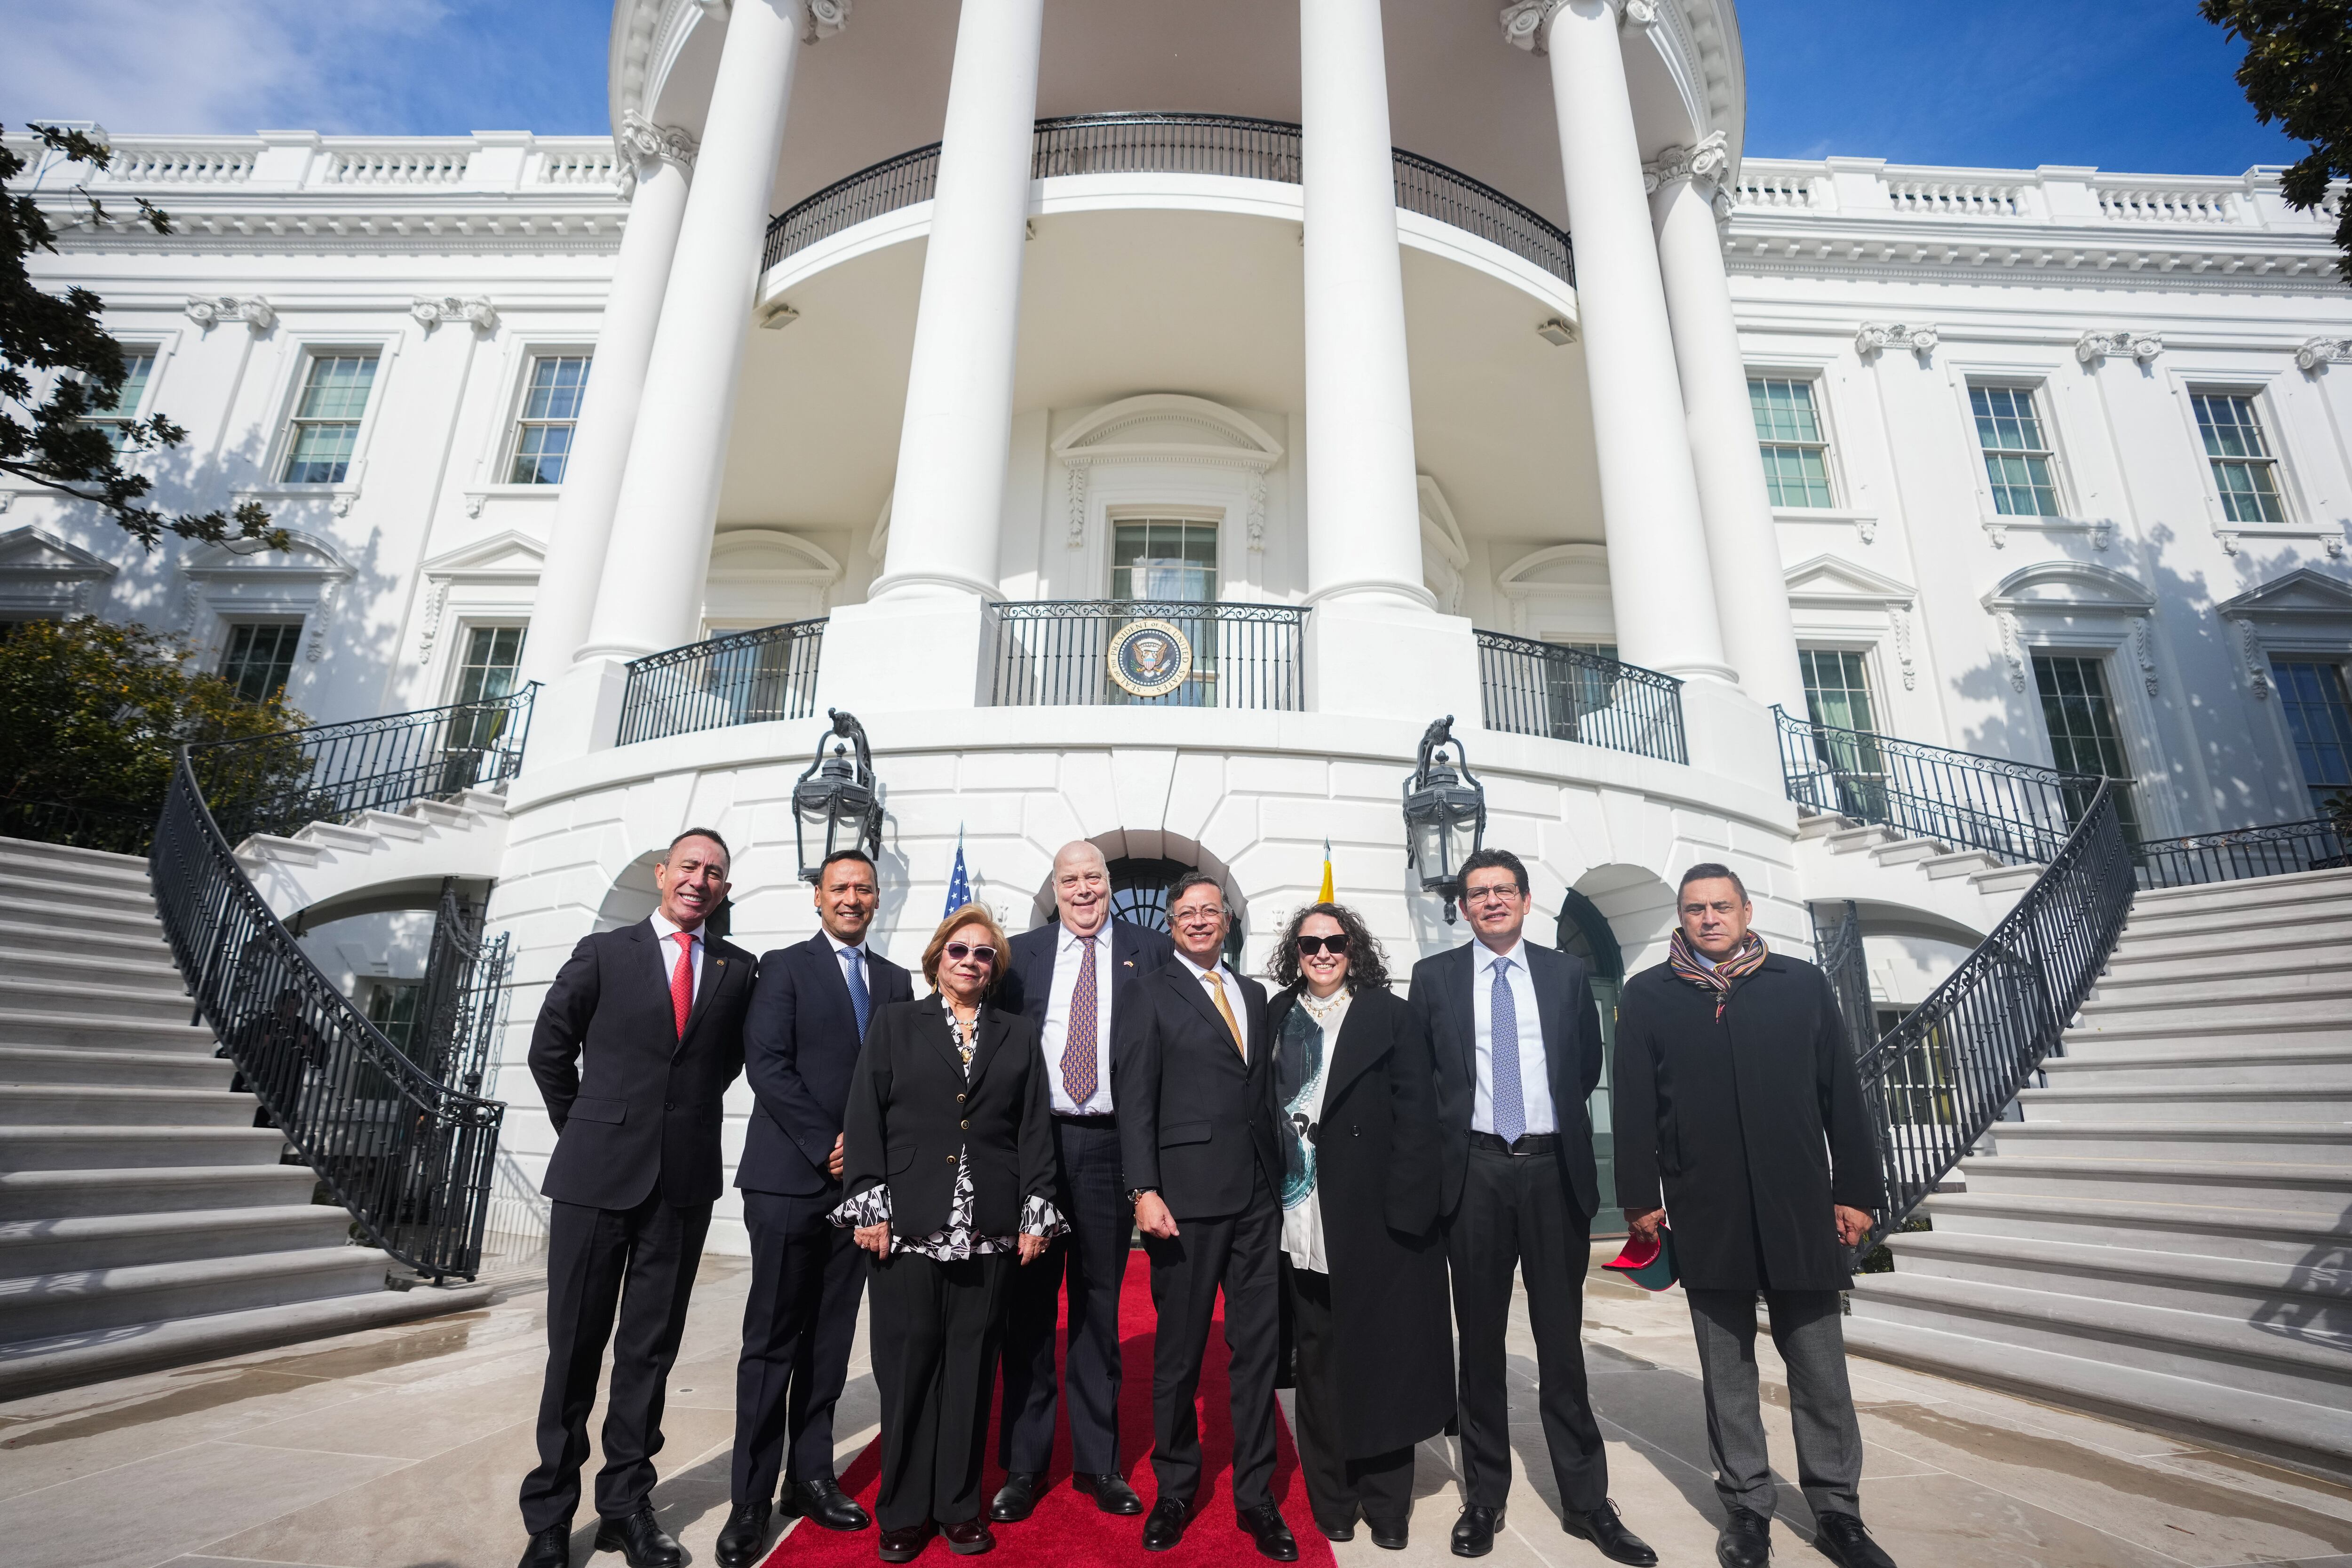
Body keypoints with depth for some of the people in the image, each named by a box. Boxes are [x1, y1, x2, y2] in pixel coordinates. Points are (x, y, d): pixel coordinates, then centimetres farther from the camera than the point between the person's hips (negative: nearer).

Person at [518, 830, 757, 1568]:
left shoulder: (738, 970, 4)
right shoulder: (603, 953, 1)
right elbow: (550, 1049, 6)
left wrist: (686, 1113, 7)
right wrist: (586, 1132, 7)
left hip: (686, 1181, 2)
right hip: (597, 1175, -1)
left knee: (651, 1348, 12)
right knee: (574, 1348, 8)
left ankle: (627, 1505, 26)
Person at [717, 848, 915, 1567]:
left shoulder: (896, 981, 12)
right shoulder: (784, 967, 0)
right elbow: (767, 1065, -9)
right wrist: (825, 1146, -13)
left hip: (862, 1180, 4)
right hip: (790, 1178, -4)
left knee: (831, 1340, 11)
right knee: (773, 1340, 3)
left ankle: (811, 1476, 22)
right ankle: (751, 1499, 14)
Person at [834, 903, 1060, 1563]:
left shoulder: (1018, 1036, 10)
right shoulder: (895, 1024, 6)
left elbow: (1034, 1129, 7)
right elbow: (864, 1117, 0)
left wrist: (1037, 1212, 0)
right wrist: (869, 1205, -7)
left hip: (987, 1229, 2)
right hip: (906, 1224, -1)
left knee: (971, 1365, 9)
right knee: (907, 1362, 5)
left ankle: (959, 1503, 24)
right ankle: (904, 1510, 22)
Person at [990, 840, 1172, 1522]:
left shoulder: (1151, 951, 3)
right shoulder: (1021, 953, 6)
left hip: (1110, 1146, 0)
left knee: (1099, 1306, 12)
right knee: (1029, 1306, 10)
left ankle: (1098, 1461, 28)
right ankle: (1024, 1463, 26)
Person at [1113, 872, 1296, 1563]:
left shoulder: (1254, 994, 14)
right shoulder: (1151, 995, -2)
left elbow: (1265, 1089, 14)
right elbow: (1134, 1097, -7)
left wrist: (1278, 1176, 10)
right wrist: (1144, 1190, -14)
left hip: (1258, 1195, 4)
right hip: (1188, 1194, -4)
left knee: (1259, 1347, 10)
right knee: (1179, 1351, 9)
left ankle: (1256, 1496, 26)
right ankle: (1174, 1492, 29)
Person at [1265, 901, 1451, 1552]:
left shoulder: (1391, 1016, -2)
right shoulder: (1277, 1017, 7)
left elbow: (1417, 1115, -6)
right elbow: (1264, 1108, 6)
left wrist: (1408, 1208, -12)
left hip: (1374, 1216, -2)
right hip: (1301, 1220, 3)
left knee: (1380, 1358, 9)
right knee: (1318, 1360, 12)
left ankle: (1386, 1505, 27)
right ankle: (1331, 1500, 29)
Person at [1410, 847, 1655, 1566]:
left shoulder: (1567, 973, 5)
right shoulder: (1434, 976, 2)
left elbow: (1588, 1064, 13)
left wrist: (1558, 1122, 11)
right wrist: (1452, 1130, 4)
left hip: (1555, 1168, 1)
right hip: (1475, 1169, 0)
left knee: (1562, 1340, 11)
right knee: (1480, 1339, 11)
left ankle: (1586, 1500, 25)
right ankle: (1484, 1497, 25)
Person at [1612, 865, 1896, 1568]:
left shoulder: (1803, 984, 5)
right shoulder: (1647, 996, 2)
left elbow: (1842, 1094, 6)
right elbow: (1634, 1104, 0)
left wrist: (1855, 1192, 3)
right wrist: (1640, 1197, -4)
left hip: (1799, 1205, 1)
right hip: (1706, 1213, 0)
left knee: (1820, 1366, 10)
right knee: (1727, 1371, 11)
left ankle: (1837, 1510, 28)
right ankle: (1748, 1507, 26)